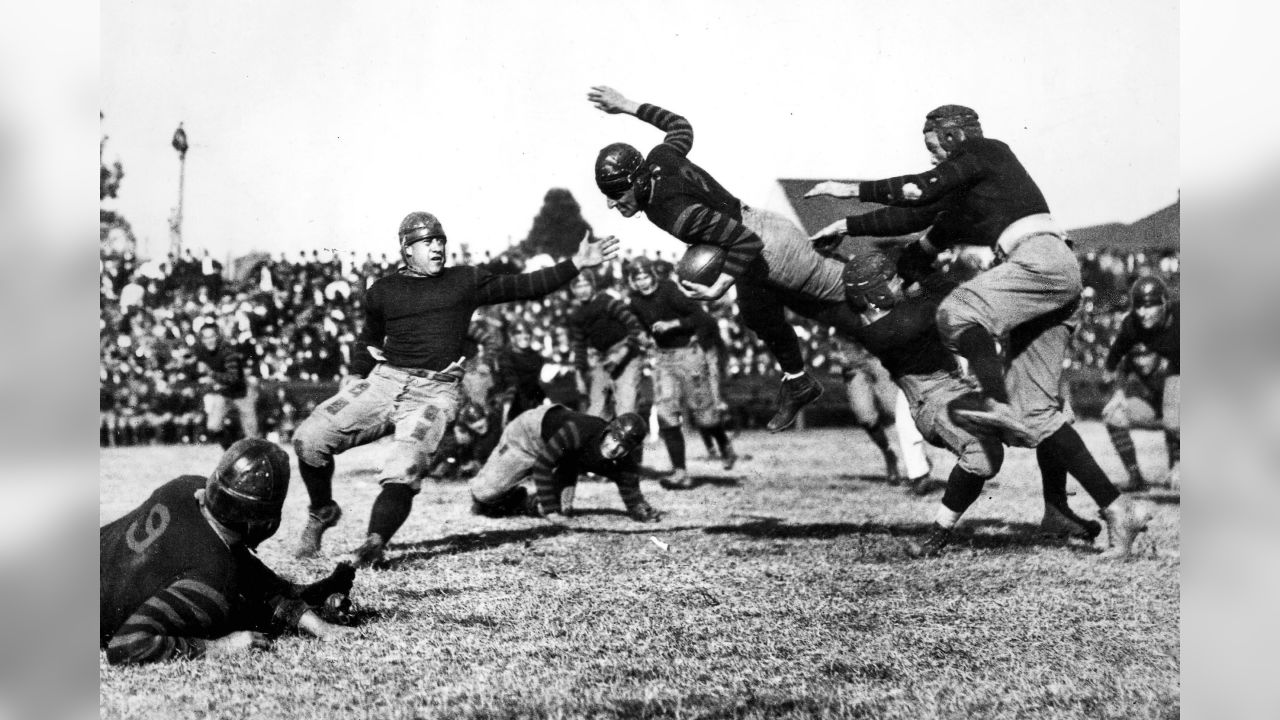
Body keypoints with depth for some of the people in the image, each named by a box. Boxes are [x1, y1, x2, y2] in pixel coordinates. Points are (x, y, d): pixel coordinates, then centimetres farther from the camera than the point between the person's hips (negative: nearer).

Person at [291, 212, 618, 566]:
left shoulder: (466, 280, 13)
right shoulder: (382, 291, 16)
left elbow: (524, 286, 10)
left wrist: (576, 263, 4)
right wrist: (355, 377, 14)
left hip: (436, 391, -2)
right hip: (384, 380, 2)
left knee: (404, 470, -26)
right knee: (310, 436, -12)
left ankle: (374, 543, -27)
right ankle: (322, 511, 11)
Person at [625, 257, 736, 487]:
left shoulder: (669, 291, -16)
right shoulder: (635, 301, 1)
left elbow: (701, 317, -21)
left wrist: (672, 324, -27)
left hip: (687, 353, -5)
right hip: (662, 357, 5)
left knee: (702, 411, 2)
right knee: (666, 416, -7)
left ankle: (725, 447, 33)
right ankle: (680, 473, -5)